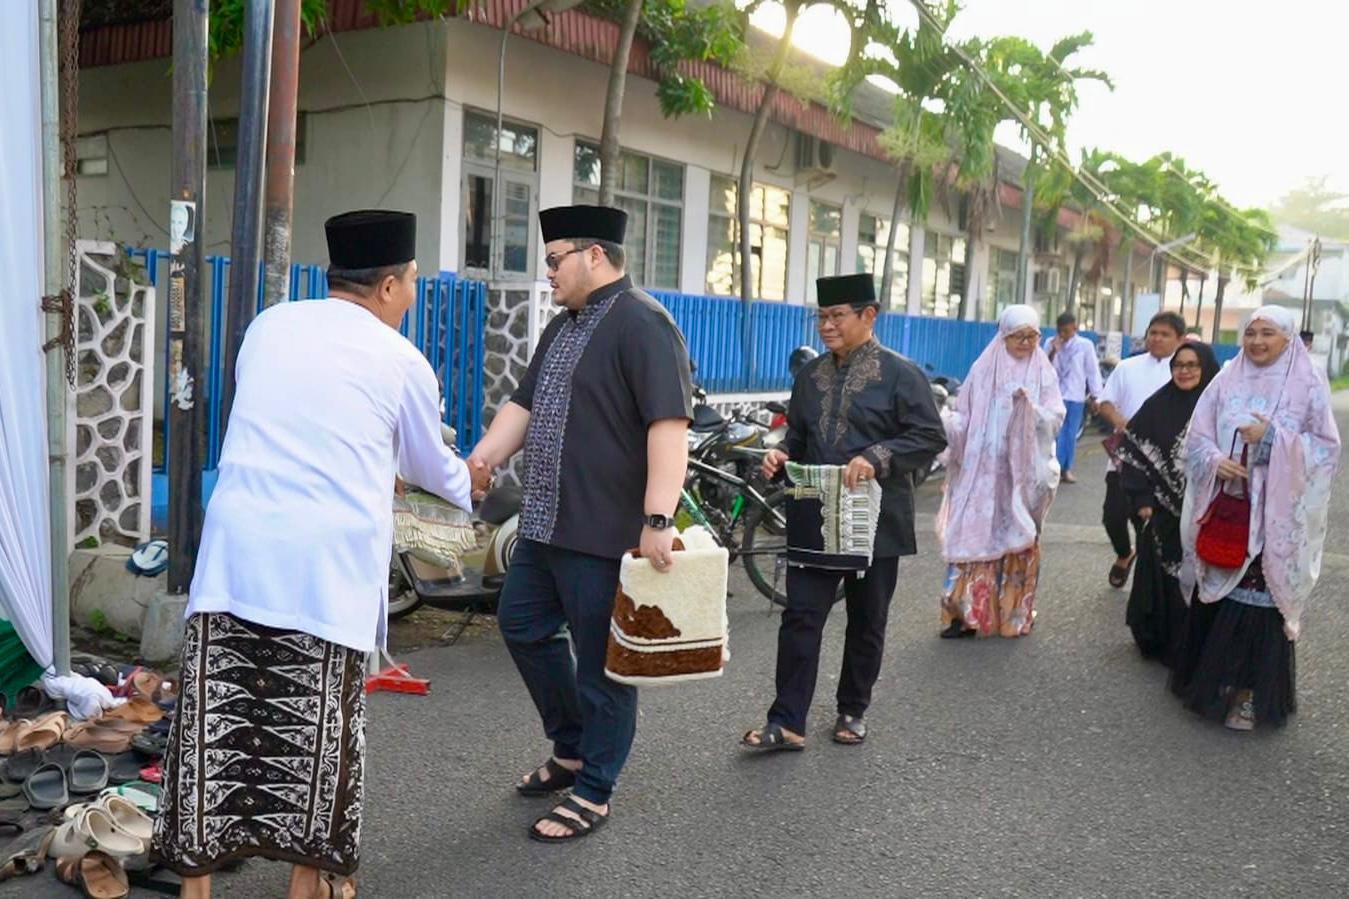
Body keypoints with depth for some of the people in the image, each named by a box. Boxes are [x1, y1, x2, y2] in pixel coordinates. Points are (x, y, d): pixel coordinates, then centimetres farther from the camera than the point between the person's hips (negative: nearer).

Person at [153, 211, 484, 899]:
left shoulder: (268, 326, 15)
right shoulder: (401, 361, 5)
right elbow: (429, 466, 20)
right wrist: (468, 485, 44)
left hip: (236, 554, 4)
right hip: (327, 566, -3)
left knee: (216, 719, 7)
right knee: (317, 729, 7)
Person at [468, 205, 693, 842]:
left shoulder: (642, 325, -15)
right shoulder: (562, 327, 15)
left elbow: (669, 424, -23)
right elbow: (524, 406, 19)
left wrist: (658, 520, -29)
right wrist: (478, 463, 7)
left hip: (607, 534, -10)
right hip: (545, 524, 10)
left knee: (601, 662, 3)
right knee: (522, 625, 19)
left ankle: (593, 793, 19)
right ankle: (572, 748, 37)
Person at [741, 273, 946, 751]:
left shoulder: (899, 373, -6)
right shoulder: (810, 374, 11)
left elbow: (930, 437, -11)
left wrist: (877, 459, -24)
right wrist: (781, 457, -3)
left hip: (875, 520, -4)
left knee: (866, 622, 10)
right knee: (801, 616, -3)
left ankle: (853, 711, 27)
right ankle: (787, 722, 0)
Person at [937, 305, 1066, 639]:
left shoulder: (1044, 374, 5)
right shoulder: (983, 370, 5)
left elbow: (1056, 419, -4)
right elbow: (965, 417, 3)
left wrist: (1032, 408, -23)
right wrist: (949, 423, -19)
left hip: (1022, 472, 0)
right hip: (981, 470, 0)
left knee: (1019, 541, 5)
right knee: (974, 537, -3)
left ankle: (1014, 613, 15)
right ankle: (965, 611, 1)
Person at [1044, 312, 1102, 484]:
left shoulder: (1085, 345, -3)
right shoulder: (1050, 343, 1)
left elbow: (1093, 371, 1)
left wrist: (1095, 395, 2)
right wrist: (1053, 352, -15)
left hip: (1076, 397, 0)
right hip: (1055, 395, 0)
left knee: (1071, 434, 8)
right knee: (1056, 433, -6)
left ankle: (1066, 469, 19)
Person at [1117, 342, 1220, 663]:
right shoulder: (1158, 405, 0)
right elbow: (1133, 451, 1)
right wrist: (1141, 499, -5)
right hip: (1163, 513, 1)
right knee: (1160, 577, 9)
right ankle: (1156, 641, 23)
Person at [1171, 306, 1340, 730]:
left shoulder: (1309, 385, -3)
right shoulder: (1227, 381, 6)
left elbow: (1324, 446, -5)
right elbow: (1198, 436, 5)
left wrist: (1273, 438, -19)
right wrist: (1216, 461, -15)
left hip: (1273, 513, -3)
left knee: (1260, 595, -3)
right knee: (1217, 590, 10)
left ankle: (1251, 692, 9)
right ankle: (1209, 678, 25)